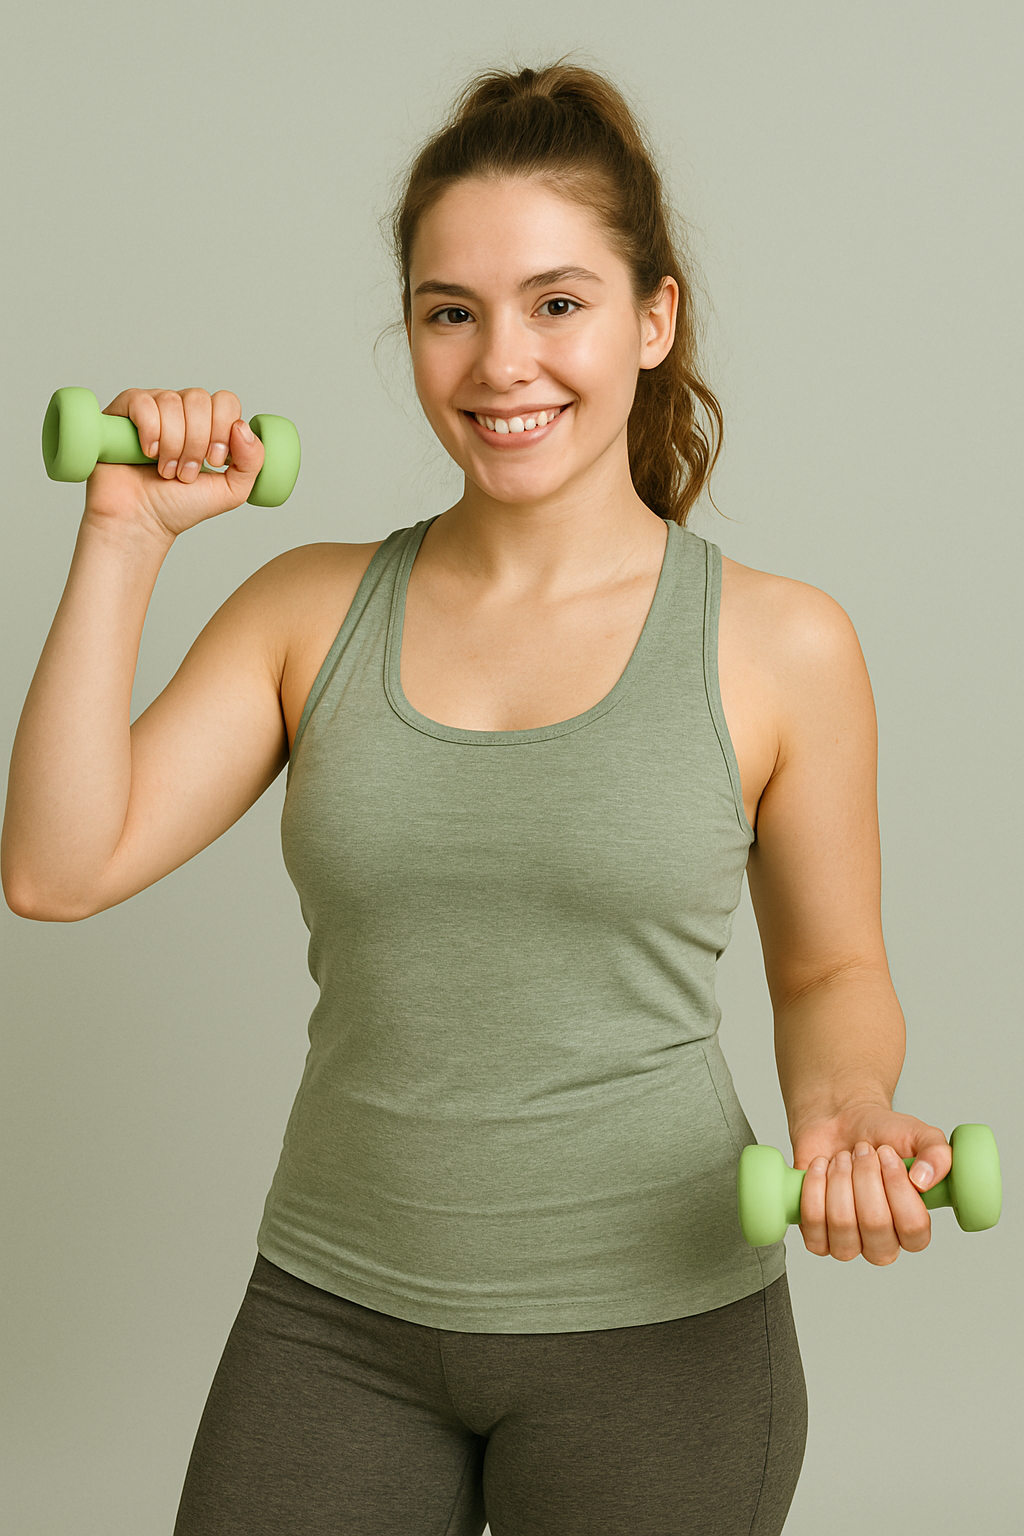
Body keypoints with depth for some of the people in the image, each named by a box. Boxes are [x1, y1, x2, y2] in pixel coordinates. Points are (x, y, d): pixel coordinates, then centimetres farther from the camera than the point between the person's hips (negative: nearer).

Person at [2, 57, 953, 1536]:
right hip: (333, 1312, 2)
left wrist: (844, 1117, -16)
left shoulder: (780, 646, -6)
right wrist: (126, 534, -10)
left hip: (656, 1327, -1)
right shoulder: (310, 610, 0)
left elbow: (831, 967, 5)